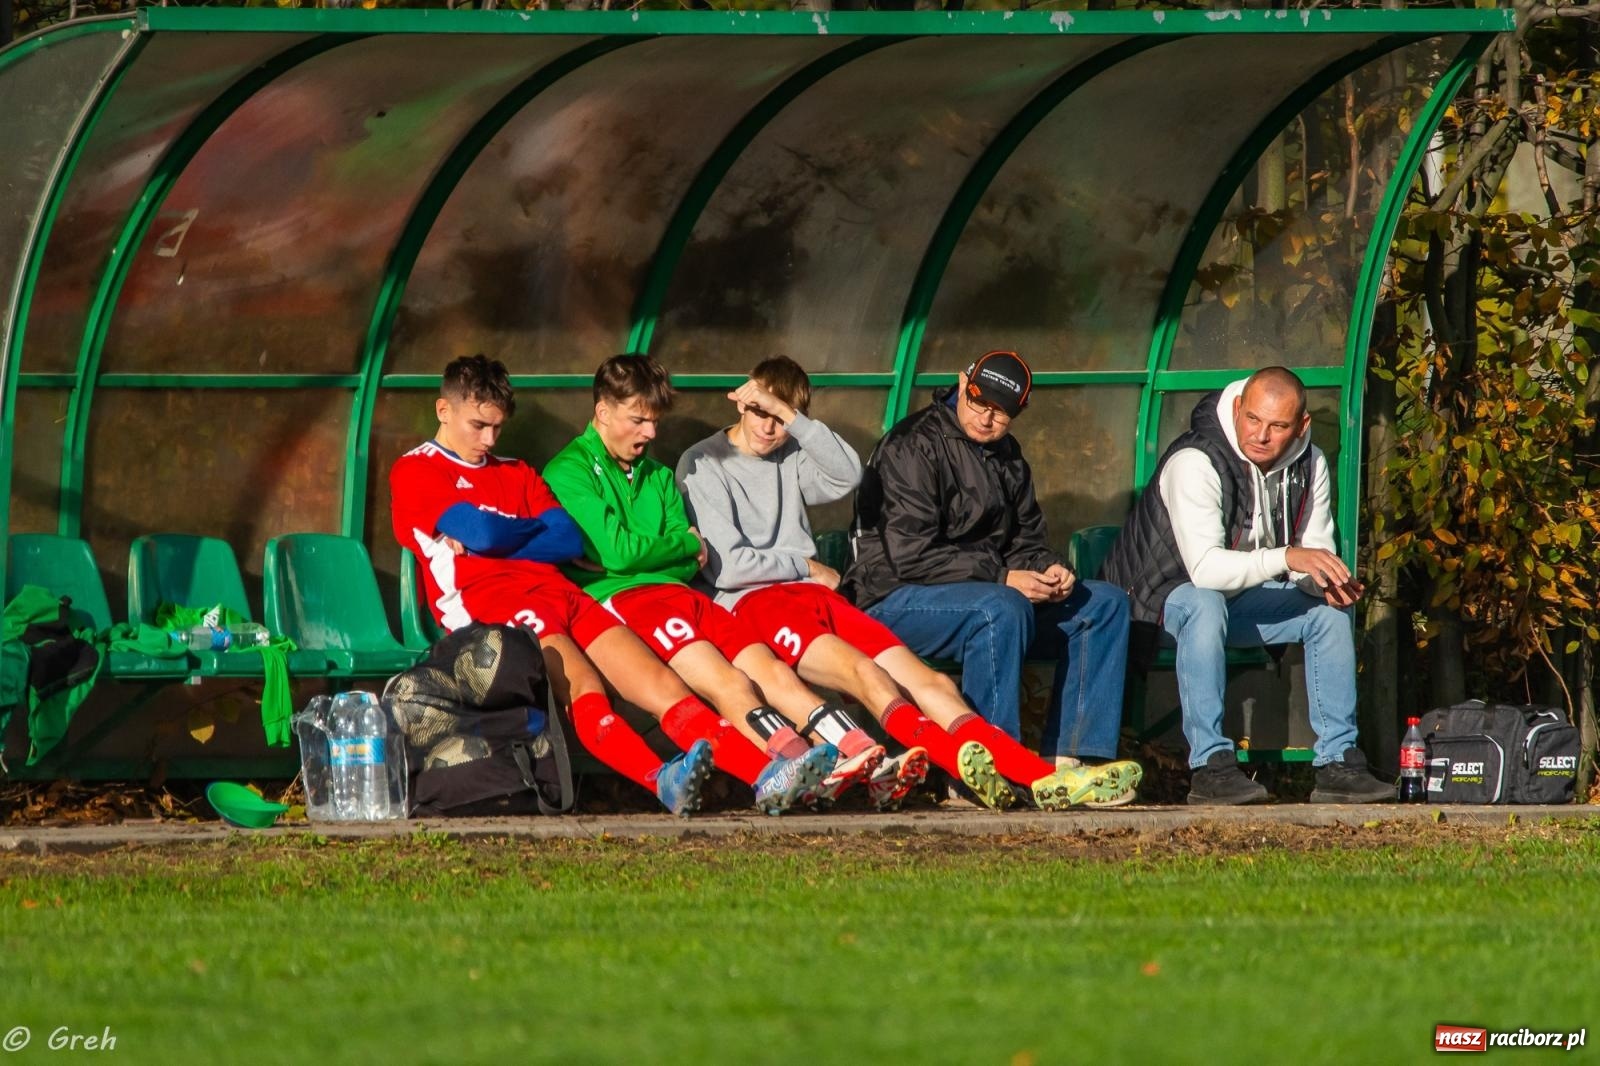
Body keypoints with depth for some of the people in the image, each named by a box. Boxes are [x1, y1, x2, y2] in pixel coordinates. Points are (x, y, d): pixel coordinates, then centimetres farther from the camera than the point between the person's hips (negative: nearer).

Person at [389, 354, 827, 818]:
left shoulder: (516, 474, 32)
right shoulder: (415, 471, 13)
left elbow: (571, 541, 14)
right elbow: (481, 532, -4)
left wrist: (496, 542, 1)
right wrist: (535, 528, 15)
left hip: (558, 595, 6)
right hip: (485, 604, -6)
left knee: (662, 684, -16)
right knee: (582, 689, -34)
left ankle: (767, 777, -34)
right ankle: (662, 780, -59)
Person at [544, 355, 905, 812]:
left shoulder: (658, 477, 27)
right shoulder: (568, 473, 4)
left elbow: (692, 564, 17)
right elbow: (617, 551, -8)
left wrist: (645, 553, -2)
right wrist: (687, 544, 7)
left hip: (677, 590, 6)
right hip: (619, 600, -6)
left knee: (769, 669, -19)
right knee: (727, 681, -30)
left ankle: (861, 757, -40)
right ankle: (801, 766, -51)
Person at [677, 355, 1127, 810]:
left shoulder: (791, 459, 22)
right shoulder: (703, 464, 5)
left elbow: (847, 474, -1)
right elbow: (727, 565, -6)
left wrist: (789, 416, -7)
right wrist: (806, 567, 5)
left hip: (816, 596, 6)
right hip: (752, 603, -6)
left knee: (928, 681, -16)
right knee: (865, 672, -33)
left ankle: (1045, 779, -34)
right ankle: (962, 762, -55)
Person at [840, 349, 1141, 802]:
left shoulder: (1006, 456, 15)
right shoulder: (916, 446, -13)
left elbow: (1026, 541, 19)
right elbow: (911, 556, -21)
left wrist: (1048, 569, -6)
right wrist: (1002, 579, -24)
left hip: (991, 593, 9)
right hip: (897, 601, -9)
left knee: (1104, 603, -3)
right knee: (1002, 610, -38)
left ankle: (1068, 758, -14)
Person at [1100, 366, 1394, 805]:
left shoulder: (1309, 465, -6)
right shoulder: (1196, 463, -29)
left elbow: (1315, 557, -2)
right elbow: (1205, 567, -37)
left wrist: (1330, 584, -26)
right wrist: (1287, 557, -47)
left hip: (1246, 594, 7)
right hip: (1164, 596, -7)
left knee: (1329, 609, -11)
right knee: (1205, 605, -38)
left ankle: (1338, 761, -9)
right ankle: (1210, 765, -36)